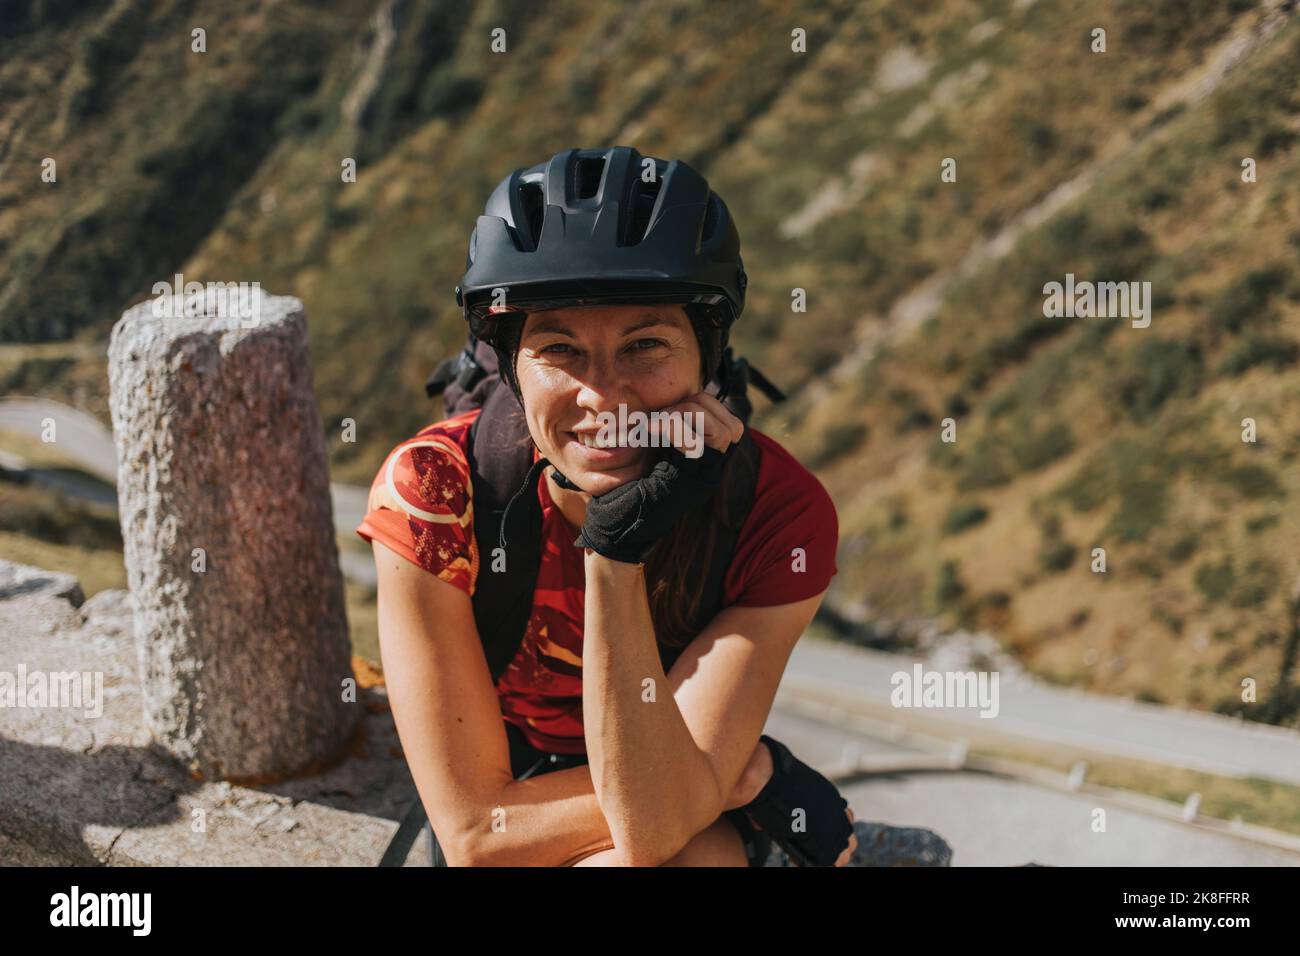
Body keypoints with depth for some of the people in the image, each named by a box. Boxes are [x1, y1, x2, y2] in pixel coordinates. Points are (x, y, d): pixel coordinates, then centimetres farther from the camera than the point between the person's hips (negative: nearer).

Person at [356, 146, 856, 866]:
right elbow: (475, 833, -22)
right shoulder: (434, 490, -24)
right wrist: (750, 772, -23)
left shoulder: (780, 514, -23)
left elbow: (655, 827, -29)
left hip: (695, 832, 0)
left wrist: (618, 551, -38)